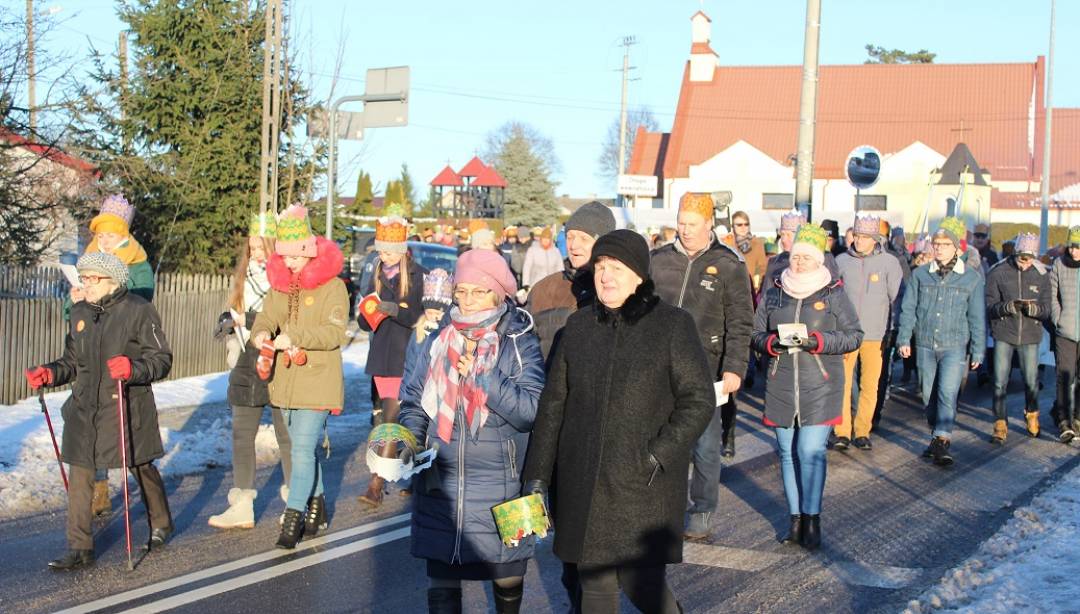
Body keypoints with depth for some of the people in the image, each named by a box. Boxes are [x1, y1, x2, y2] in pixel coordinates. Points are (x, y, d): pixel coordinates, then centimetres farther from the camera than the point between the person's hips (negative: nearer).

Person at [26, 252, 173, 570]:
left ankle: (160, 524, 38)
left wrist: (133, 369, -29)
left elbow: (162, 359, -12)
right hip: (84, 408, 5)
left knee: (140, 468, 13)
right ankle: (80, 548, 6)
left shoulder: (138, 310, -10)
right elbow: (73, 360, 17)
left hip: (127, 408, -5)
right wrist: (50, 373, -1)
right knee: (79, 475, -2)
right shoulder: (79, 312, 8)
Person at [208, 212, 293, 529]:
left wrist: (248, 320, -18)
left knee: (286, 434, 3)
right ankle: (242, 507, 13)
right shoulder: (243, 277, 12)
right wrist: (229, 321, 1)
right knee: (241, 434, 7)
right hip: (248, 364, 7)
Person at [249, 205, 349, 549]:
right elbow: (266, 316, 2)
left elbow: (335, 332, -18)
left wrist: (294, 336, -29)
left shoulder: (332, 286, -10)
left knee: (303, 447, -12)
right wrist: (261, 334, -22)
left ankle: (294, 516, -10)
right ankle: (316, 505, 32)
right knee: (302, 446, 17)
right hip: (286, 379, 7)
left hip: (317, 381, -7)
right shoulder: (279, 283, 9)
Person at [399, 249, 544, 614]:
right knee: (442, 583, 6)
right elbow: (413, 402, 11)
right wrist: (409, 440, -7)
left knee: (508, 581, 13)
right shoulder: (438, 342, 4)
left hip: (500, 487, -2)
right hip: (440, 484, 2)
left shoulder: (521, 345, -6)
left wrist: (482, 377, -22)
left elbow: (531, 410, -16)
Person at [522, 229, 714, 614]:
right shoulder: (578, 326, 7)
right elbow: (554, 404, 10)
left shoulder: (673, 325, -5)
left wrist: (658, 455, -16)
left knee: (641, 582, -5)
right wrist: (537, 476, 8)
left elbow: (699, 401, -6)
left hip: (644, 485, -4)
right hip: (583, 485, 4)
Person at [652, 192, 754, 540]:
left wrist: (734, 368, -13)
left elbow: (740, 324, -4)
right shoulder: (659, 261, 7)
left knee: (706, 446, 4)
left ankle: (702, 514, 18)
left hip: (707, 371, -3)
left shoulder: (729, 266, -2)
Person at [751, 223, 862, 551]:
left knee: (811, 451, -10)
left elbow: (854, 335, 1)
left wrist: (818, 341, -15)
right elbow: (756, 334, 13)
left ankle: (812, 518, 1)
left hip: (820, 388, -3)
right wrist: (772, 342, -11)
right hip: (780, 386, 4)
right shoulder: (773, 293, 9)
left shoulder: (834, 294, 1)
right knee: (787, 452, 8)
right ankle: (796, 518, 18)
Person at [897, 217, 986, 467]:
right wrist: (904, 338, -1)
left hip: (955, 346, -3)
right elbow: (908, 309, 8)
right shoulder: (920, 274, 4)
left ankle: (941, 441, -16)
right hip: (925, 345, 3)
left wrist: (977, 351, 4)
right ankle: (937, 436, 23)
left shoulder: (972, 277, 1)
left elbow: (977, 317, 4)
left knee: (948, 392, -15)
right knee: (929, 394, 9)